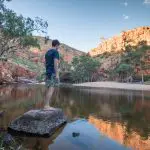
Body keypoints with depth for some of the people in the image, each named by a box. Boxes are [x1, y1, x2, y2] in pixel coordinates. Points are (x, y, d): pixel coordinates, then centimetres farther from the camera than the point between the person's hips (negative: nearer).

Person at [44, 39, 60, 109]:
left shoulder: (47, 52, 19)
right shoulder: (56, 52, -8)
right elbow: (55, 63, -17)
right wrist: (57, 74, -19)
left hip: (48, 72, 9)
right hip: (53, 73, -9)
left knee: (49, 89, 9)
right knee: (51, 89, -9)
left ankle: (46, 105, 10)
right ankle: (47, 105, -10)